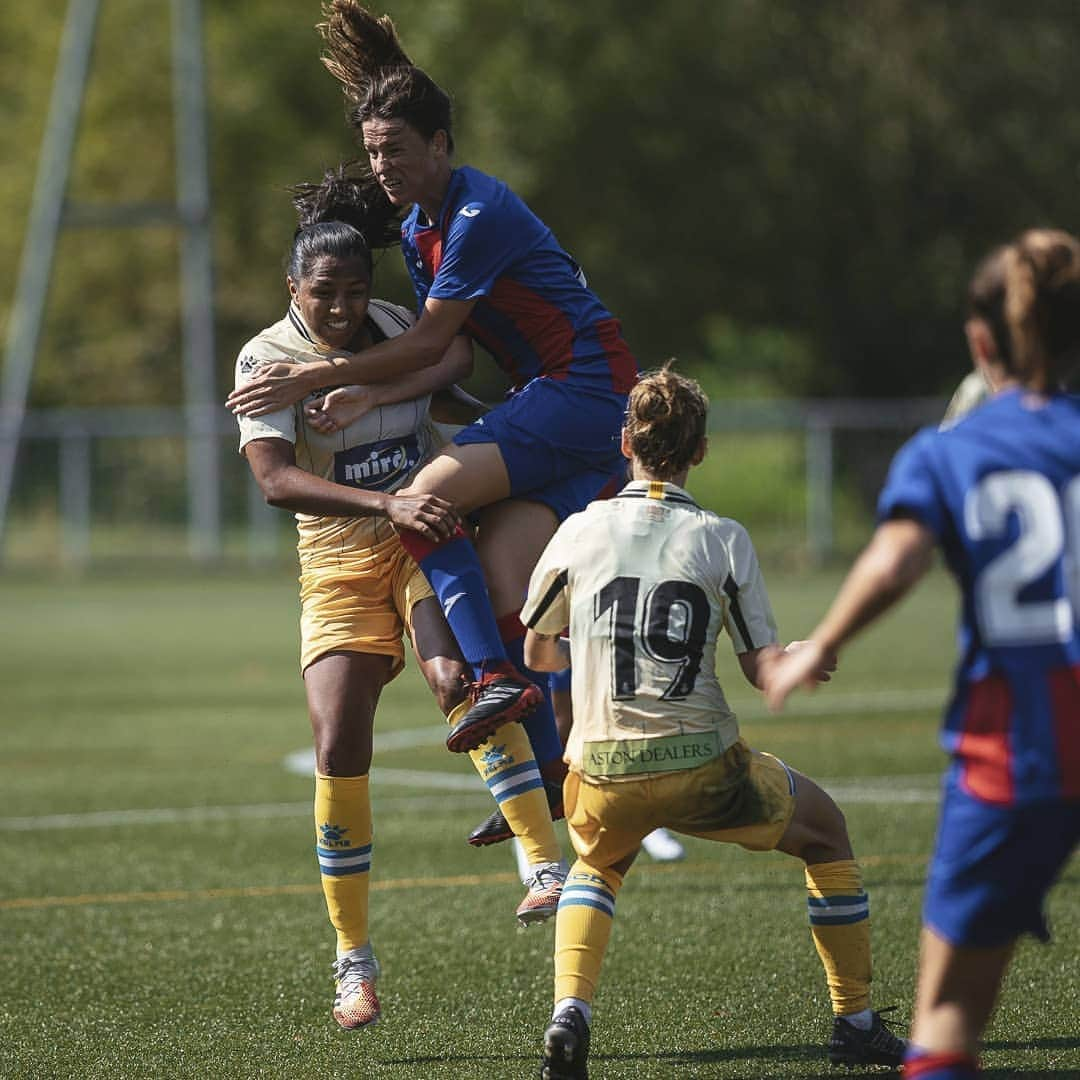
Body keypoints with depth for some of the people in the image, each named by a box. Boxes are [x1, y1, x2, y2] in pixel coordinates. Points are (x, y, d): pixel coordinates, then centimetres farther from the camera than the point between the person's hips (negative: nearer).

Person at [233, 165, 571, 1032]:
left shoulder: (392, 326, 1)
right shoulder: (266, 359, -8)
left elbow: (455, 353, -20)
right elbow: (275, 479, -22)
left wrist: (367, 391, -32)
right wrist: (386, 504, -33)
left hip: (425, 537, 1)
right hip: (338, 562, -1)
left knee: (457, 677, -28)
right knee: (338, 748, -10)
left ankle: (548, 865, -35)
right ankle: (354, 960, 3)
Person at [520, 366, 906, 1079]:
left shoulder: (580, 531, 2)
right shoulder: (723, 539, -3)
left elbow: (538, 654, 14)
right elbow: (766, 671, -6)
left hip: (600, 773, 2)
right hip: (702, 766, -2)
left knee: (597, 865, 35)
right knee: (825, 832, 24)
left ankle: (570, 1014, 10)